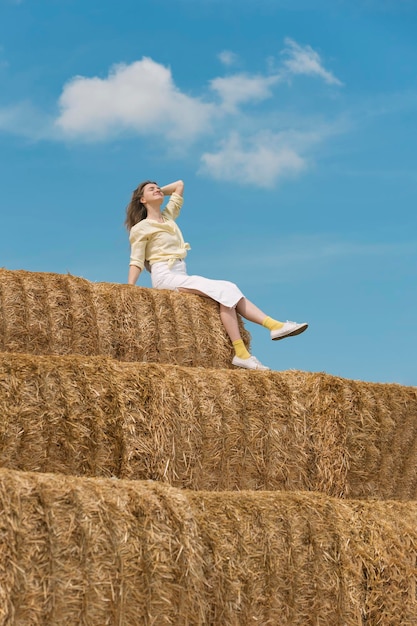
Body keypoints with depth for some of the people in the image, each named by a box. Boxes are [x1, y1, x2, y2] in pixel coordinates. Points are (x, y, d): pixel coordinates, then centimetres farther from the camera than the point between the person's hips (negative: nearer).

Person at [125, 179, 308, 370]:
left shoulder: (168, 216, 22)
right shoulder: (140, 228, 2)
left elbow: (179, 185, 33)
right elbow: (136, 262, -7)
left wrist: (160, 191, 29)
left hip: (181, 277, 8)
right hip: (165, 276, -8)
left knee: (229, 289, -13)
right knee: (224, 291, -23)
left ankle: (275, 325, -28)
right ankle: (241, 354, -31)